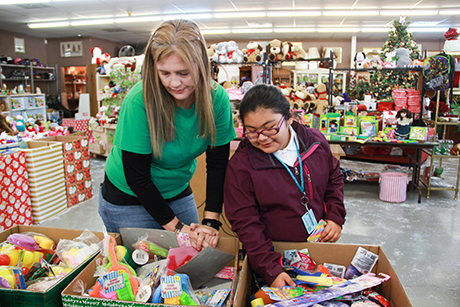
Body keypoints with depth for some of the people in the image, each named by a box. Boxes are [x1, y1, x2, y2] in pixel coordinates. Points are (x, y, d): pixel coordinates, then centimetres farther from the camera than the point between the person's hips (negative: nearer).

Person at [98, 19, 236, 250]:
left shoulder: (217, 99, -17)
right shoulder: (140, 100, -28)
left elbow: (217, 164, -11)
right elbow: (136, 176, -22)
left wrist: (211, 222, -18)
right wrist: (175, 227, -21)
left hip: (178, 192, 4)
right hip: (128, 198, -3)